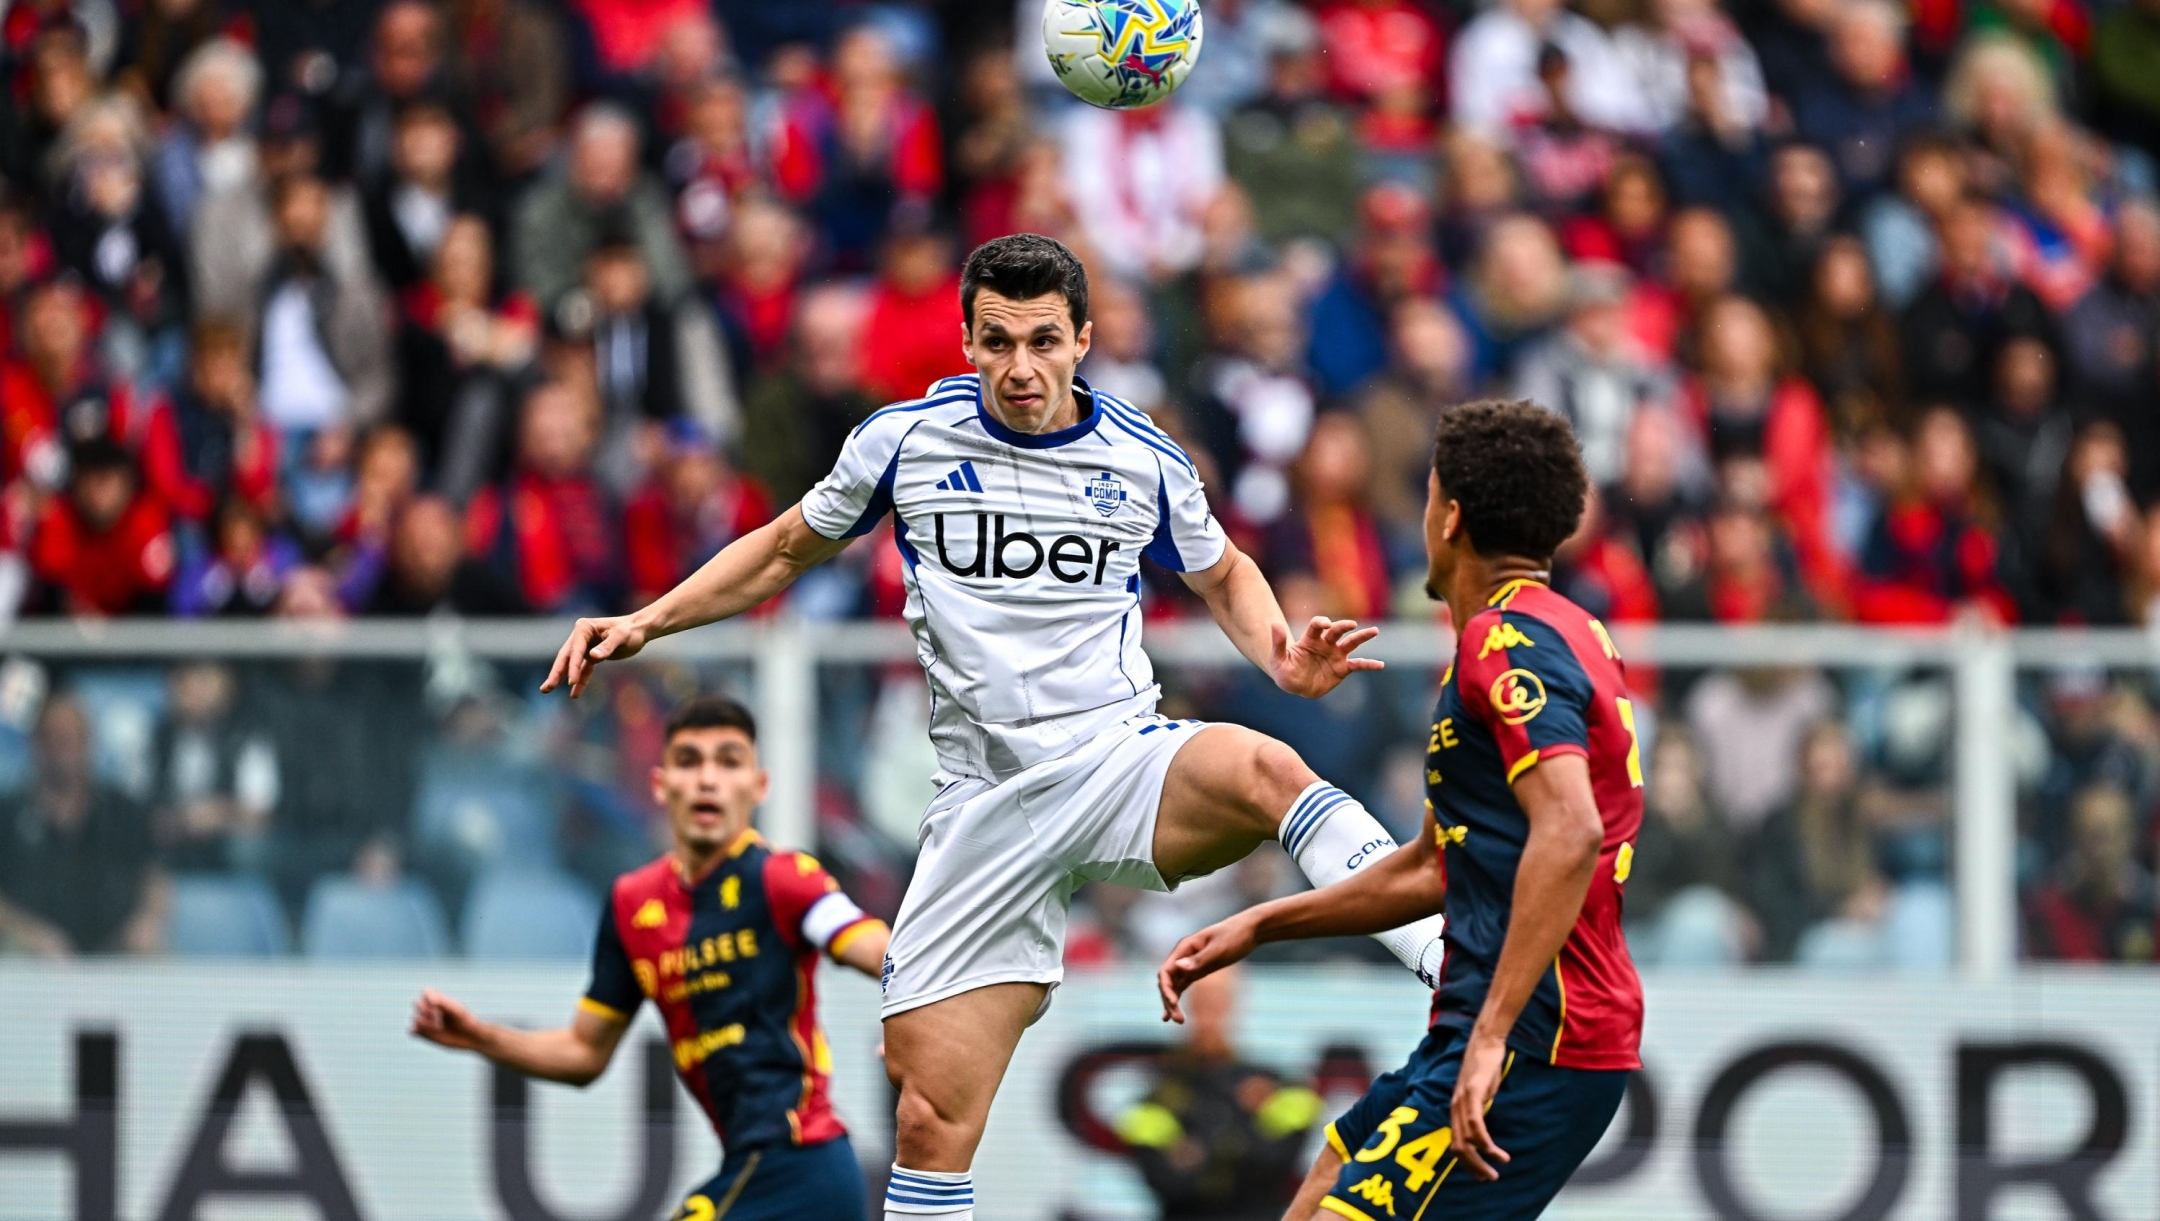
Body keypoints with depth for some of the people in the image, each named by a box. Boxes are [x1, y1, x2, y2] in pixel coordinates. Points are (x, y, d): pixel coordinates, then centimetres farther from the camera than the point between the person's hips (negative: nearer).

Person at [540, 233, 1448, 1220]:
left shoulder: (1144, 462, 2)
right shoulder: (905, 441, 2)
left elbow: (1224, 576, 21)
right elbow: (787, 548, 20)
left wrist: (1282, 658, 1)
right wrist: (645, 623, 12)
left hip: (1123, 761, -1)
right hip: (989, 800, 1)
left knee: (1264, 770, -38)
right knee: (931, 1123, -6)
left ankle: (1451, 953, -48)